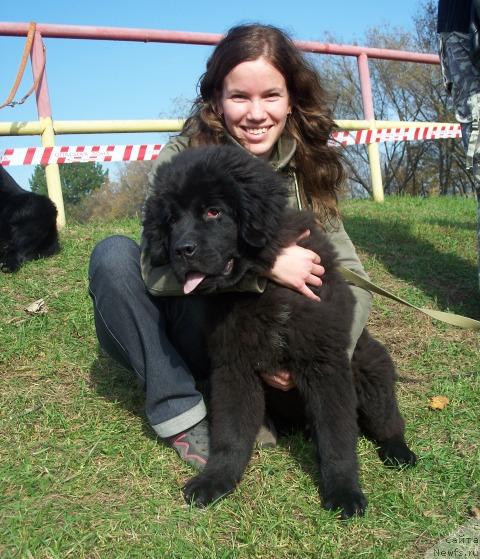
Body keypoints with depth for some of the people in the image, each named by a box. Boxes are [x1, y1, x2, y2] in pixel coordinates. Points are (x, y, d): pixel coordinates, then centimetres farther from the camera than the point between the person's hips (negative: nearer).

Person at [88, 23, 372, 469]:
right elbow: (156, 266, -28)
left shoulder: (309, 166, -8)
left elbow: (348, 271, -13)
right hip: (182, 323, -1)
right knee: (114, 255, -27)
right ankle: (179, 410, -18)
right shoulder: (183, 156, -17)